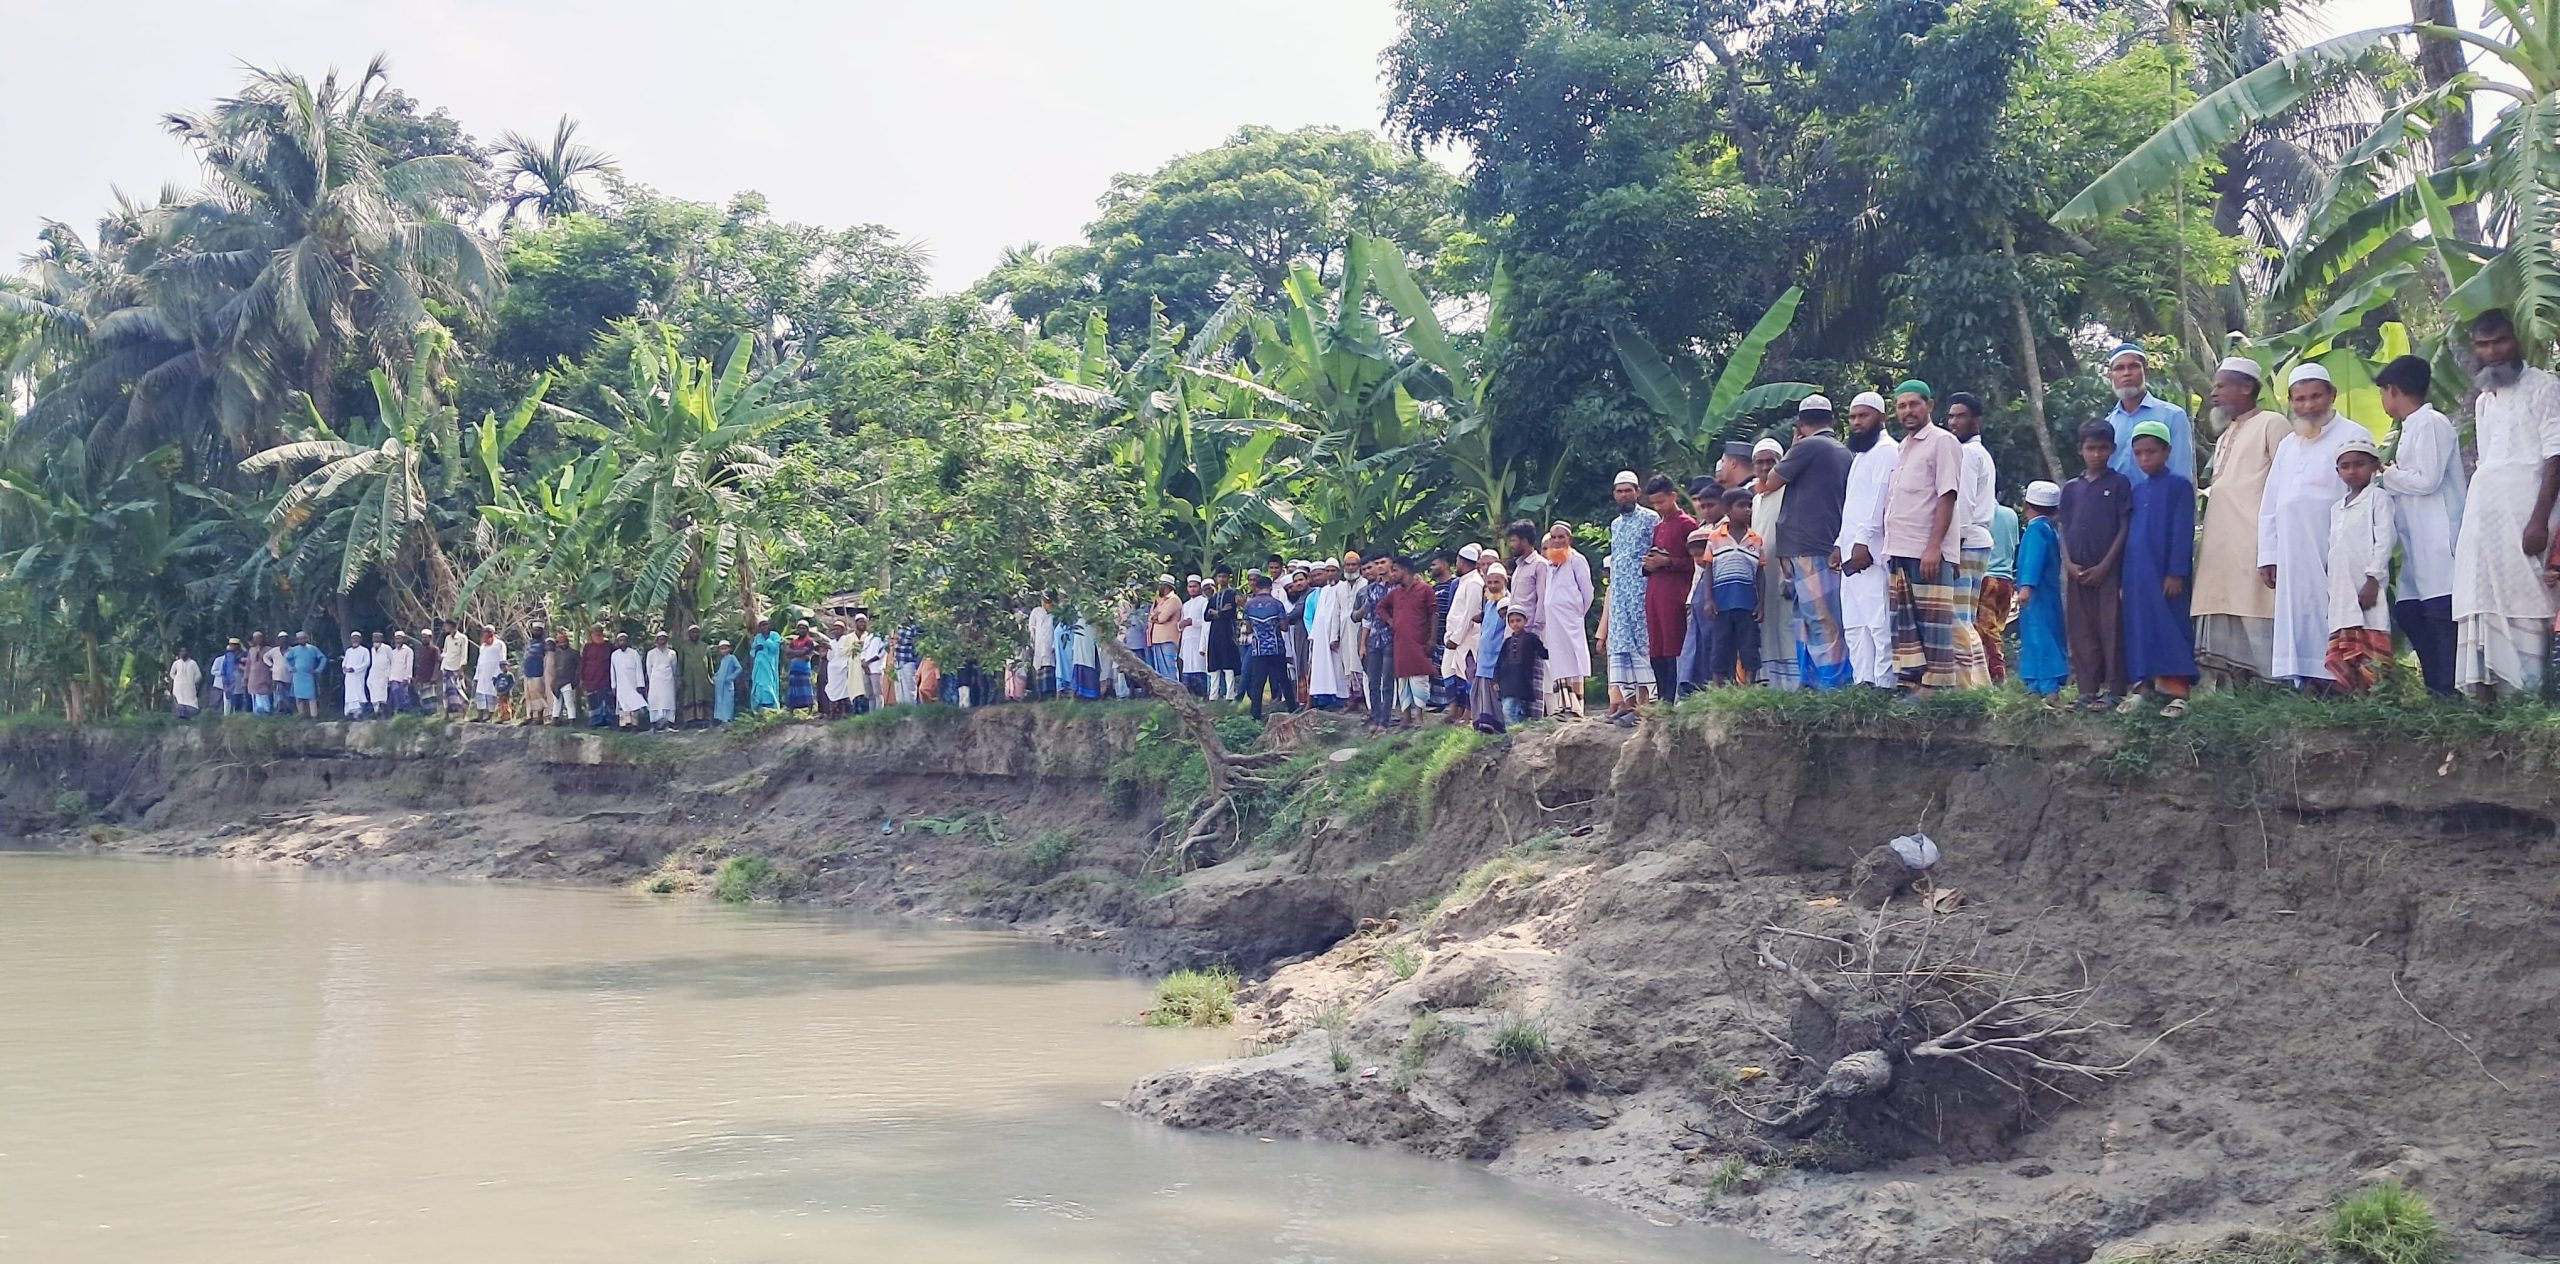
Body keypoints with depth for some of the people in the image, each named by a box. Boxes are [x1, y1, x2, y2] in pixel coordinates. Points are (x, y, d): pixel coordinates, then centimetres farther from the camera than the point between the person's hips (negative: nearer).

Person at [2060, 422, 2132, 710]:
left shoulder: (2119, 484, 3)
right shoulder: (2071, 489, 14)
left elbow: (2125, 528, -2)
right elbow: (2065, 531, 13)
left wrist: (2104, 566, -10)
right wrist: (2069, 563, -4)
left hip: (2109, 571, -4)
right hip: (2077, 572, 4)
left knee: (2111, 630, -6)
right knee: (2081, 632, 4)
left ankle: (2113, 690, -5)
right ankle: (2087, 691, 7)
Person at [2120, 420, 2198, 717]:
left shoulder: (2179, 486, -2)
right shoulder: (2137, 490, 16)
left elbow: (2183, 533, -8)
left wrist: (2177, 573, -15)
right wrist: (2123, 578, 13)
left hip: (2166, 573, -6)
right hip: (2137, 574, 6)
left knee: (2172, 629, -5)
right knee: (2140, 630, 6)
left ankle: (2177, 692, -5)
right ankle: (2138, 687, 9)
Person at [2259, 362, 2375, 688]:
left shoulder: (2352, 436, 2)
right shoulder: (2288, 446, 23)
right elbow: (2270, 505, 22)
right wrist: (2267, 556, 14)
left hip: (2334, 556, -6)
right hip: (2293, 560, 6)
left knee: (2334, 622, -10)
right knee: (2299, 622, 3)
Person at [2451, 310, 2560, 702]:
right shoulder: (2484, 400, 21)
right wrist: (2466, 521, 14)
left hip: (2521, 508, -7)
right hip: (2482, 511, 7)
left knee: (2522, 599, -12)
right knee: (2483, 601, 1)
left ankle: (2527, 692, -13)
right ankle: (2485, 690, -1)